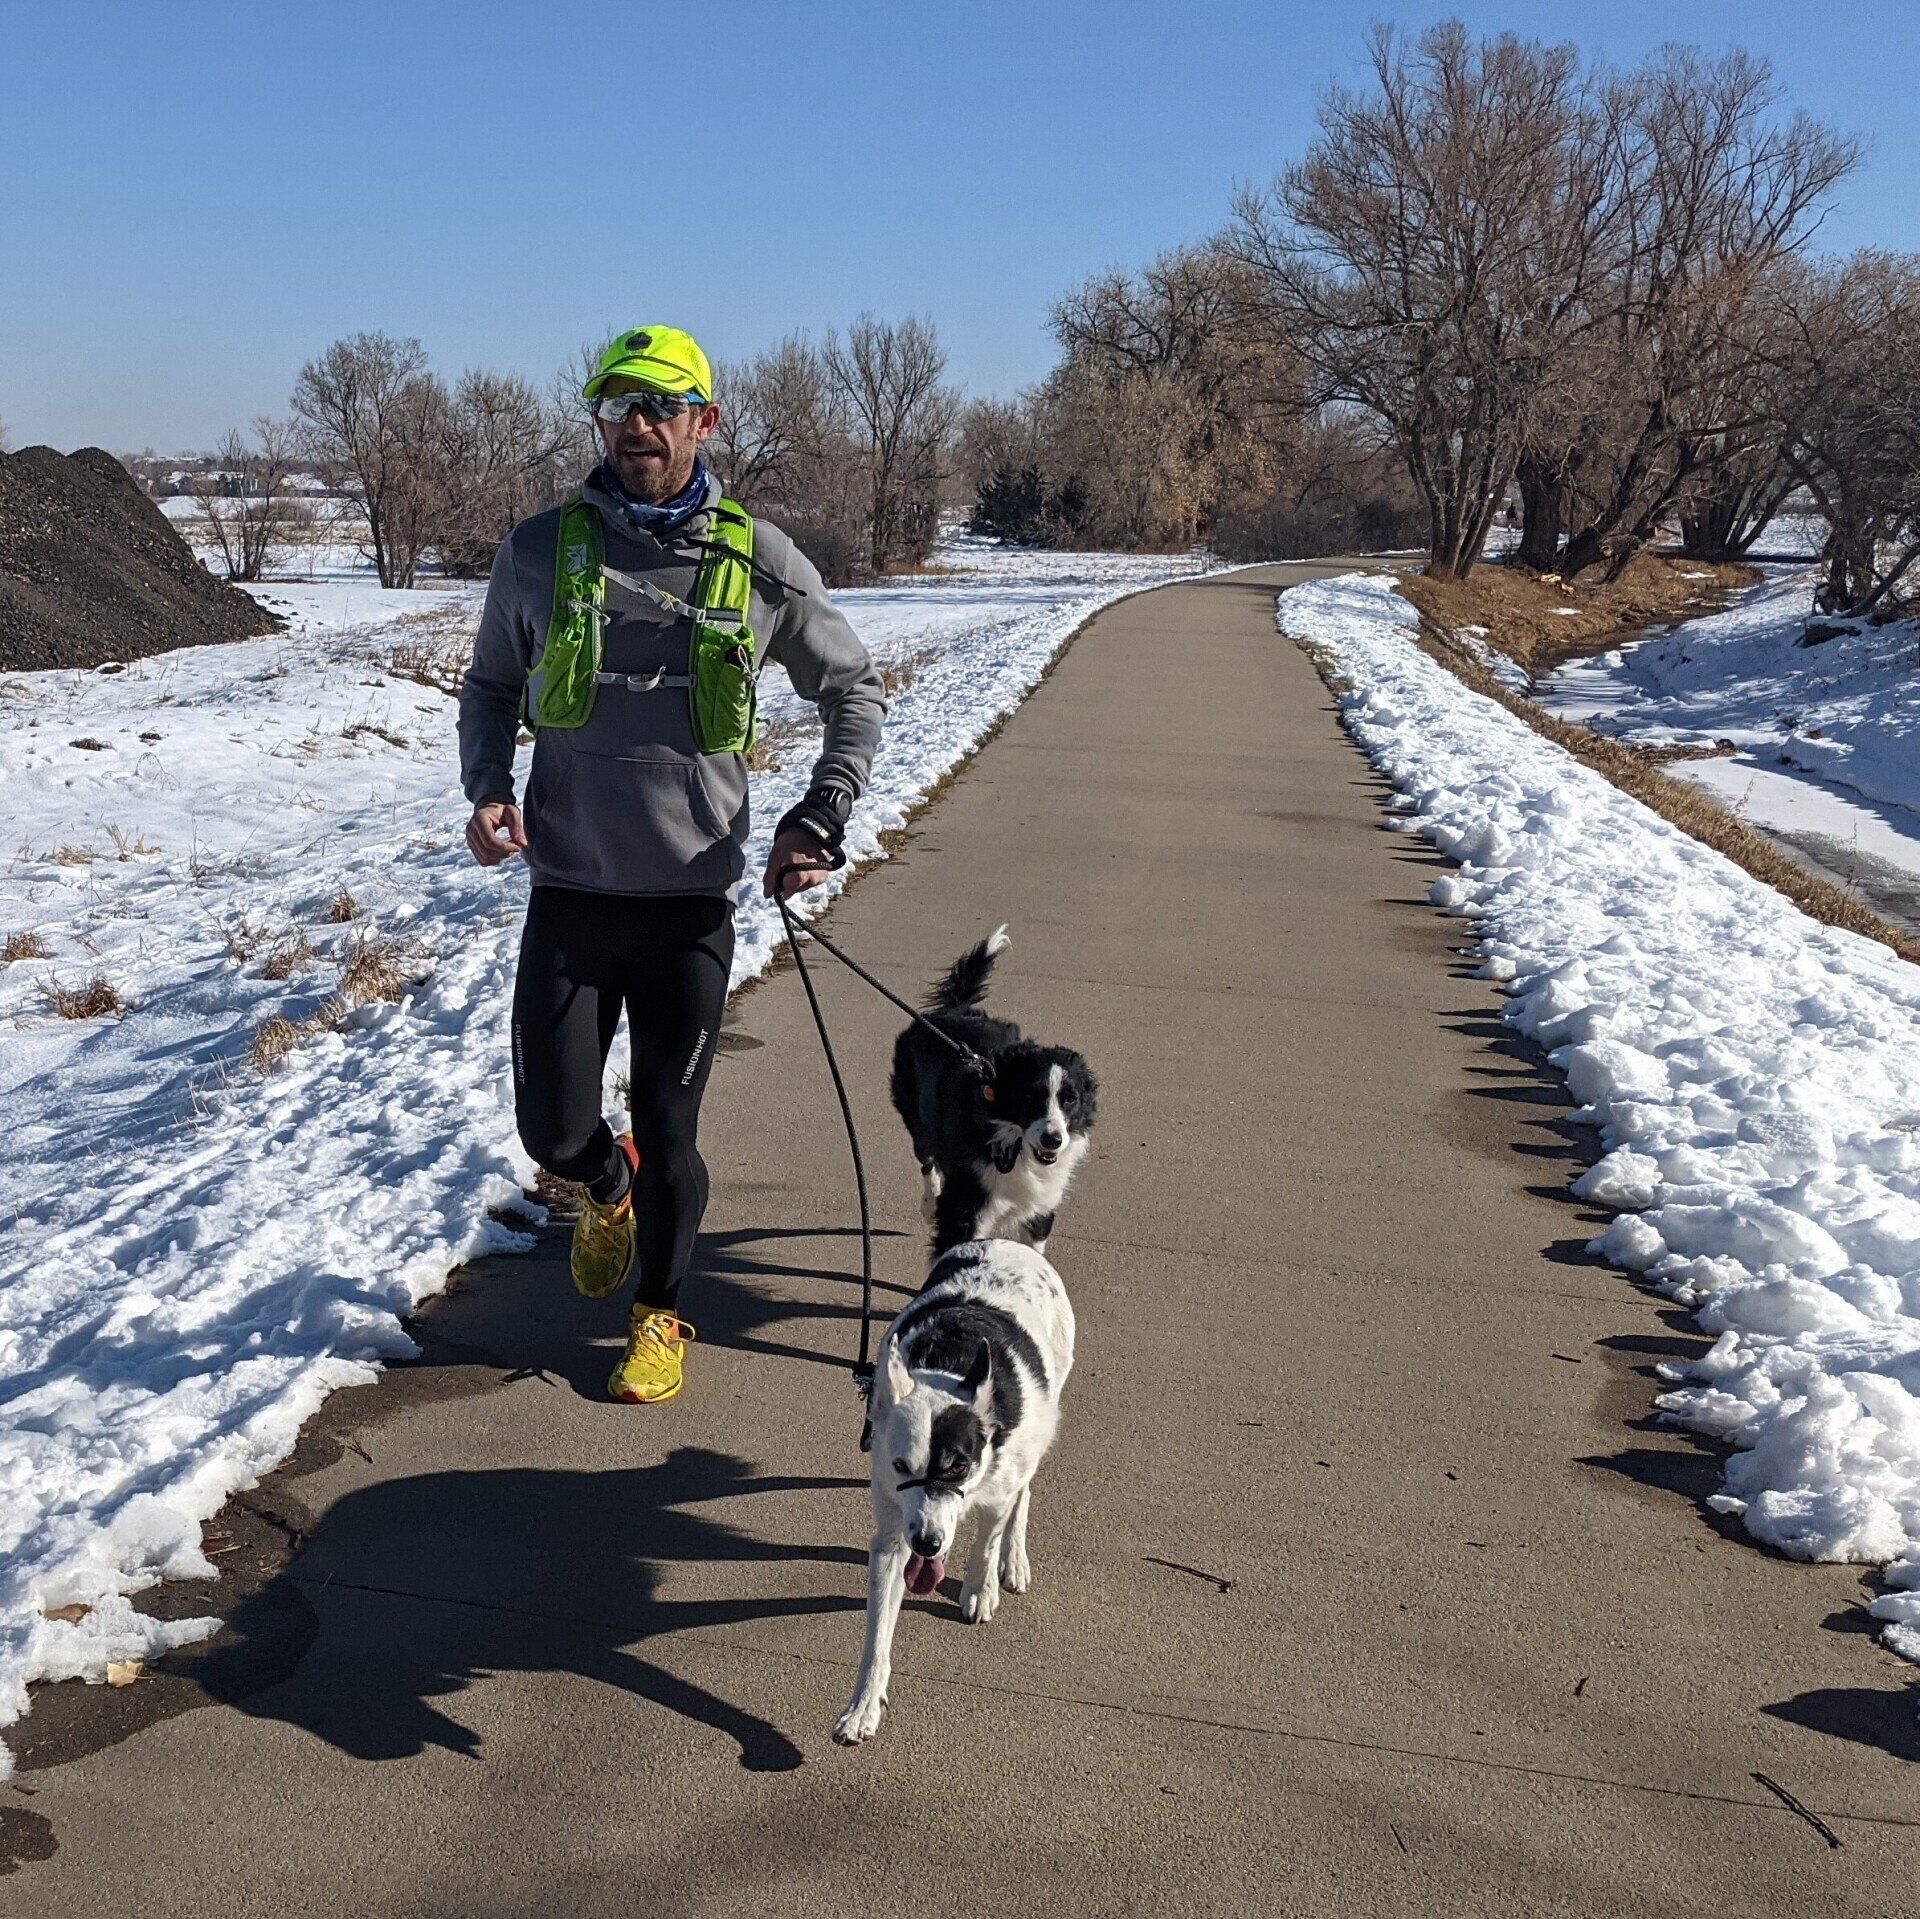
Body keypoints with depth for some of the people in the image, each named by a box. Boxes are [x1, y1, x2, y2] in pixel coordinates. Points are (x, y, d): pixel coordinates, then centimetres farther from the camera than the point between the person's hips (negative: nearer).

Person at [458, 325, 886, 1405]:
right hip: (569, 894, 1)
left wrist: (822, 815, -5)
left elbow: (857, 693, 10)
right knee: (556, 1133, 2)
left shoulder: (761, 564, -1)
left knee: (668, 1134, 6)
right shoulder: (542, 551, 1)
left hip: (692, 902, -1)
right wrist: (488, 788, -4)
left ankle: (661, 1314, 32)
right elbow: (491, 685, 15)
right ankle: (610, 1191, 40)